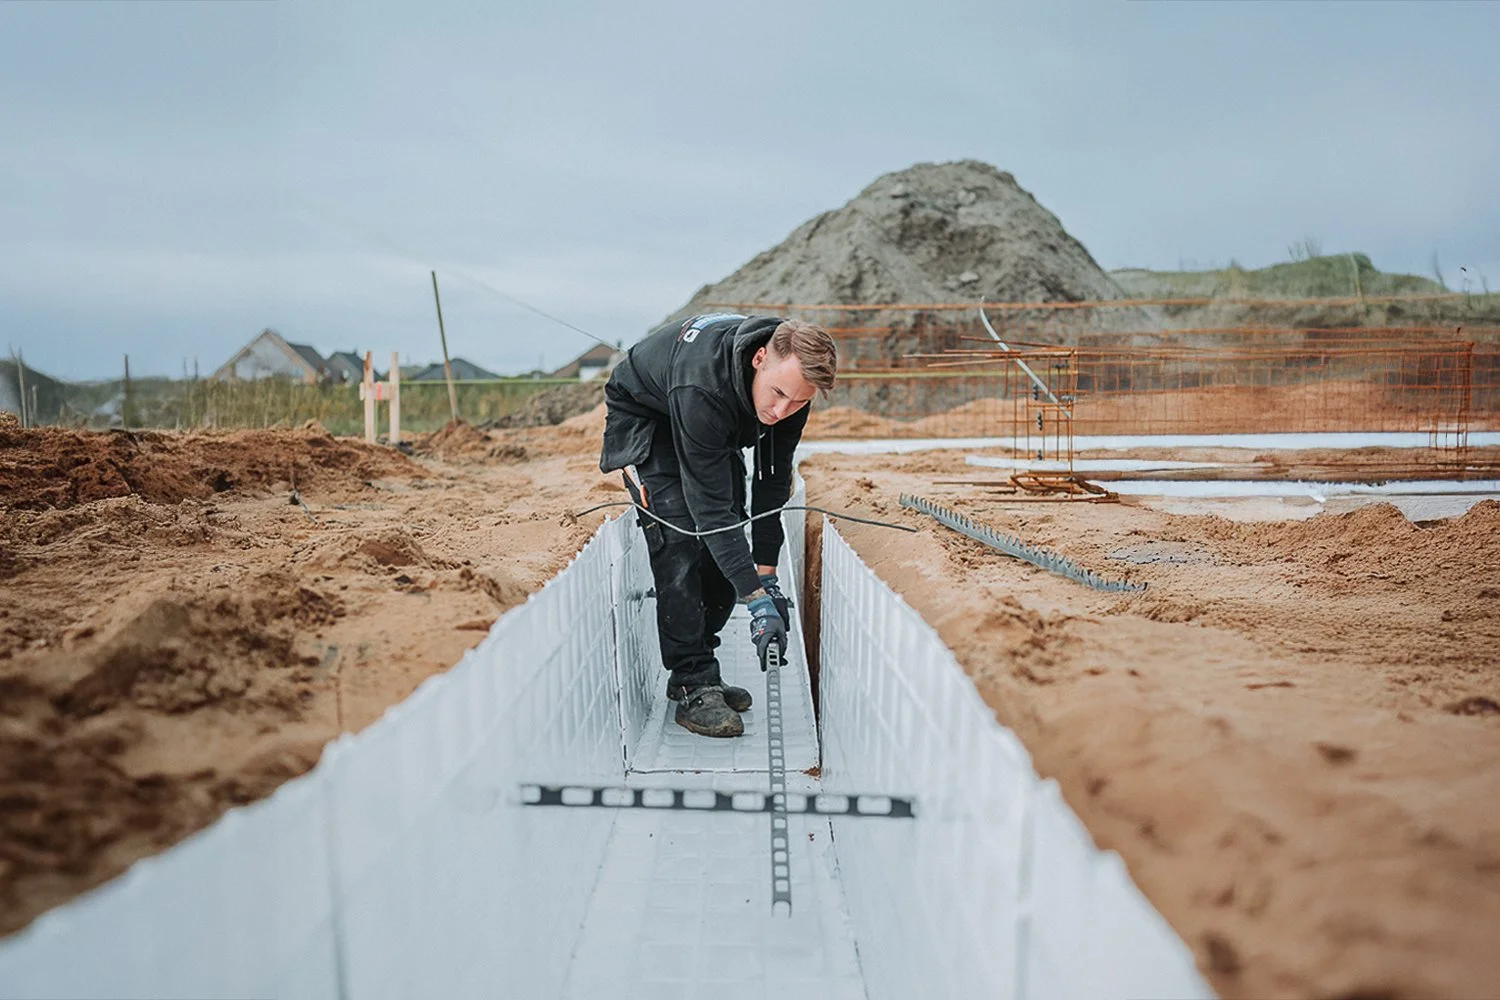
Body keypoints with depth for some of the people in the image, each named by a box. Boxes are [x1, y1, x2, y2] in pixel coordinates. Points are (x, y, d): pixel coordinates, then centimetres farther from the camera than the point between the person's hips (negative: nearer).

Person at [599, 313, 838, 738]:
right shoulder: (700, 388, -44)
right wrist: (759, 600, -42)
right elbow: (710, 505, -41)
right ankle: (694, 688, -13)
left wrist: (767, 574, -18)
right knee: (679, 541, -19)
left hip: (718, 427, 6)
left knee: (727, 544, -1)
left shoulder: (792, 378, -25)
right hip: (644, 420, -6)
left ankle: (694, 669, 13)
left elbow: (773, 482, -16)